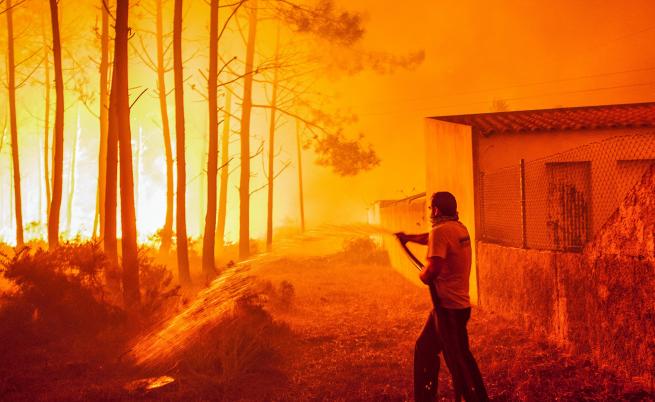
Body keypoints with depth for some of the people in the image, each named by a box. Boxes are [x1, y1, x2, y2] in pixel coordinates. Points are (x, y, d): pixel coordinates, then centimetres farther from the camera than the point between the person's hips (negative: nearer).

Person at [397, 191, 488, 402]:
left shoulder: (441, 231, -18)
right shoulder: (460, 228, 9)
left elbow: (434, 268, -28)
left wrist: (423, 275, -7)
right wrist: (409, 237, 41)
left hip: (449, 307, -10)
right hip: (459, 303, 10)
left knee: (459, 360, -3)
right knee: (424, 348, 21)